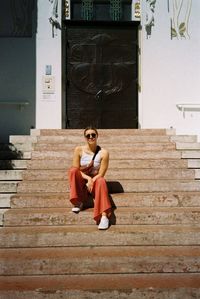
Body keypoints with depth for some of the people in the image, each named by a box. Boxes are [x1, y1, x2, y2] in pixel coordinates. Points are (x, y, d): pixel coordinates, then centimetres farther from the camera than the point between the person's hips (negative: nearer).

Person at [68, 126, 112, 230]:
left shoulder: (103, 153, -10)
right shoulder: (79, 150, -6)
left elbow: (101, 174, -10)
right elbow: (75, 170, -9)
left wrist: (91, 182, -26)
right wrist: (88, 178, -24)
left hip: (95, 180, -1)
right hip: (81, 181, 1)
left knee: (101, 181, -37)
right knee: (72, 170, -29)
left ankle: (104, 216, -48)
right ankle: (78, 202, -21)